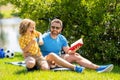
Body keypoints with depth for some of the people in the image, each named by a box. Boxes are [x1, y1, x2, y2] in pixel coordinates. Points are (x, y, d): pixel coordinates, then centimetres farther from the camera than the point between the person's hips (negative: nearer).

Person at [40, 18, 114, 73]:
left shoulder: (62, 39, 8)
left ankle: (98, 68, -32)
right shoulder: (44, 38, -8)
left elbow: (67, 51, 6)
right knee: (52, 54, -38)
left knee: (75, 56, -16)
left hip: (58, 60, 5)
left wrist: (71, 51, -18)